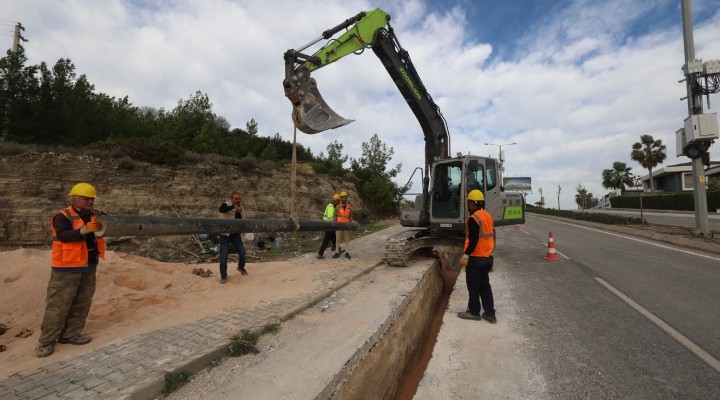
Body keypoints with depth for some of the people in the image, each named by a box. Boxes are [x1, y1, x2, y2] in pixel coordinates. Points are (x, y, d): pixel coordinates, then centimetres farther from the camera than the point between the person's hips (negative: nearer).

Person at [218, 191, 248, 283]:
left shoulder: (240, 207, 4)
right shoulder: (226, 205, -14)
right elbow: (221, 210, -39)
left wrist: (239, 212, -16)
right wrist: (233, 206, -43)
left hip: (235, 234, 5)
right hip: (224, 235, -5)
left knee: (242, 252, 5)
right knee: (223, 256, -6)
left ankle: (241, 267, 34)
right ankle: (223, 276, 11)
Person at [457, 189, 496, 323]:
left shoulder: (474, 218, -18)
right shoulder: (488, 216, 10)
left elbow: (473, 240, -23)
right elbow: (491, 236, 17)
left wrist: (466, 255, -18)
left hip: (476, 257, -9)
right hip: (487, 256, 9)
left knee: (473, 285, 3)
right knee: (484, 285, 14)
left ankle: (474, 312, 14)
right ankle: (490, 313, 17)